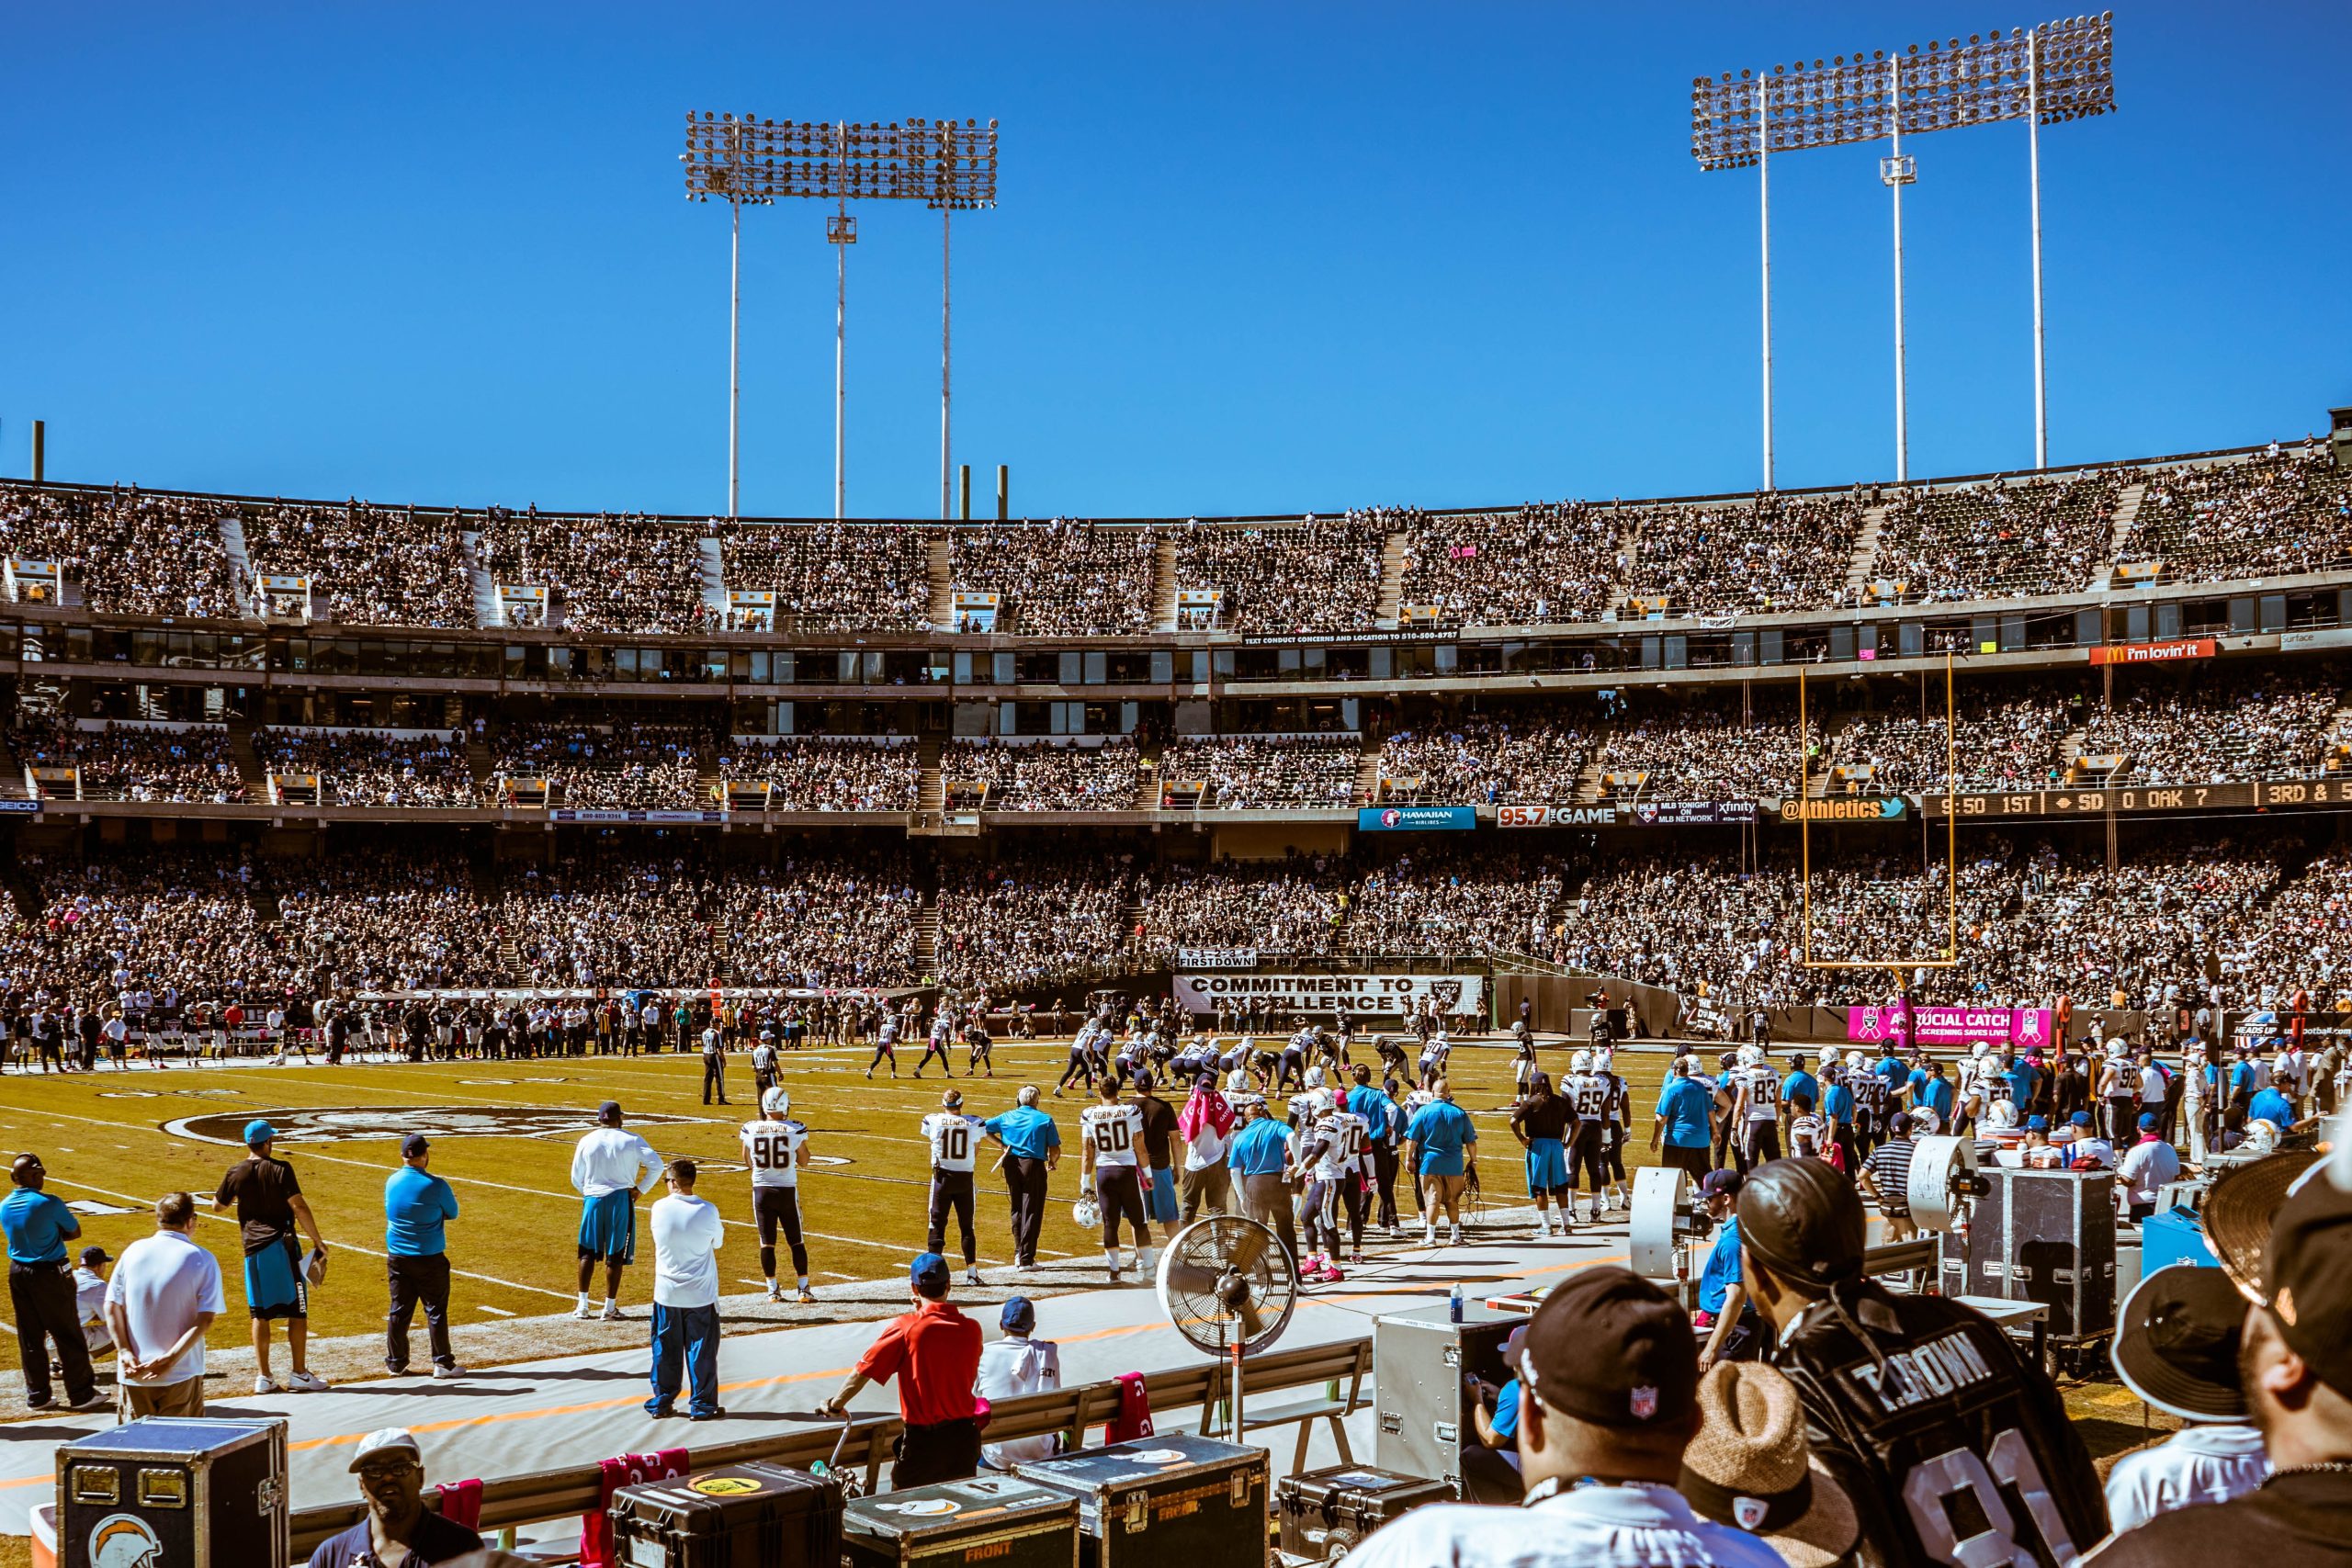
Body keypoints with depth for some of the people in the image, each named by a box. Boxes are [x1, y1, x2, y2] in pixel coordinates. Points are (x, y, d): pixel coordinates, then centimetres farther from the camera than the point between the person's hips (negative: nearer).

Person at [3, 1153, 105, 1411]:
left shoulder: (4, 1206, 1)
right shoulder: (49, 1204, -18)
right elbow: (75, 1231, -5)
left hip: (17, 1273, 6)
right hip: (49, 1274, -6)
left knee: (29, 1337, 14)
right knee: (68, 1335, 4)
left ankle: (37, 1395, 21)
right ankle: (81, 1394, 9)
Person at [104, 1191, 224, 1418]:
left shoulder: (133, 1251, 2)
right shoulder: (203, 1260, -5)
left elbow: (112, 1307, -1)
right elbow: (206, 1318, -13)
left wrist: (124, 1351, -5)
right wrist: (171, 1359, -16)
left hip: (133, 1372, 2)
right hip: (182, 1374, -2)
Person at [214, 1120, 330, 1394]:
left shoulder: (236, 1173, 2)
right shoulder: (280, 1169, -9)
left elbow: (217, 1207, 15)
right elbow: (299, 1207, -14)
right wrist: (317, 1240, -7)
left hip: (253, 1248, 4)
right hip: (282, 1246, -4)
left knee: (260, 1314, 9)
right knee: (296, 1311, 3)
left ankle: (263, 1377, 8)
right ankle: (299, 1374, 3)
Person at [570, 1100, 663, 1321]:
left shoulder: (586, 1141, 2)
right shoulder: (632, 1140, -3)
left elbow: (576, 1179, 7)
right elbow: (656, 1165, -11)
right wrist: (640, 1189, -1)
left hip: (592, 1198, 2)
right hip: (621, 1199, -2)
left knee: (588, 1252, 12)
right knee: (615, 1255, 4)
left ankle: (582, 1305, 13)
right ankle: (610, 1307, 5)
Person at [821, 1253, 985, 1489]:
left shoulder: (905, 1327, -14)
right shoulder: (971, 1329, -4)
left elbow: (864, 1371, -10)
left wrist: (835, 1405, 6)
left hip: (922, 1438, -3)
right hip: (965, 1438, 4)